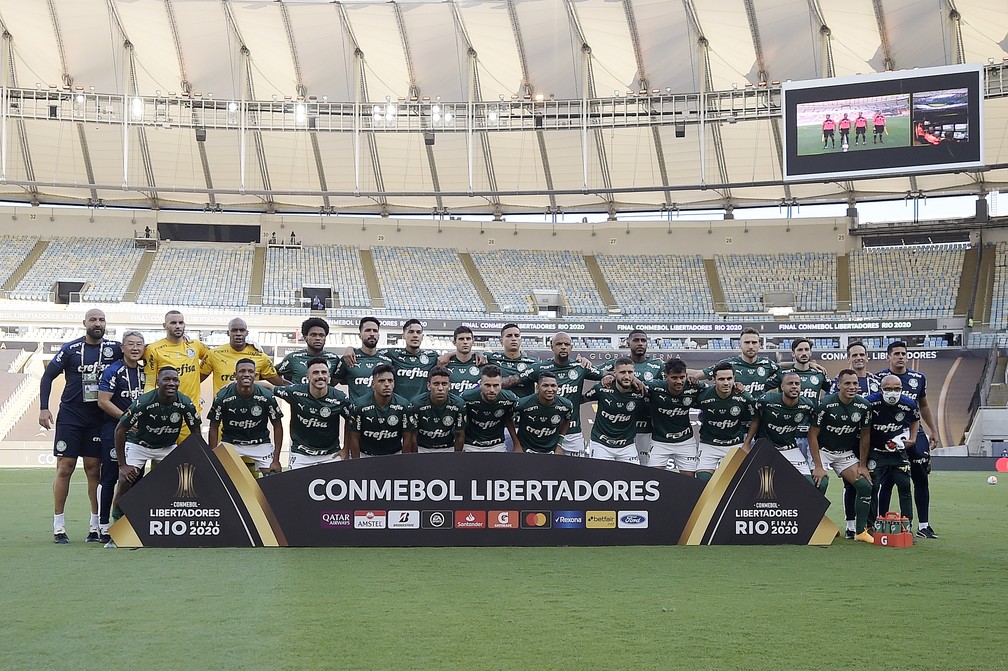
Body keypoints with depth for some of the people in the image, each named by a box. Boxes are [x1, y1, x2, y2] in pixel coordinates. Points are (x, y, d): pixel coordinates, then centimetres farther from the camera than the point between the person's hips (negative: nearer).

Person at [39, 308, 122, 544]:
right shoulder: (71, 349, -1)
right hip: (70, 416, -2)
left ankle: (95, 526, 8)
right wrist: (43, 408, -6)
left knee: (94, 469, 3)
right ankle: (58, 526, 2)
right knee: (65, 467, -3)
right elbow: (48, 376, 2)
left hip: (98, 418, 2)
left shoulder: (114, 349, 3)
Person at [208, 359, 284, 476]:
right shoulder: (222, 397, -14)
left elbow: (277, 427, -4)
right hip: (230, 443, 0)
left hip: (260, 443, 0)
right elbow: (214, 428, -3)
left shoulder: (266, 397, -14)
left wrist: (276, 460, -8)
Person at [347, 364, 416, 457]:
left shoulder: (405, 406, -11)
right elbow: (354, 438, -7)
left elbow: (408, 439, -4)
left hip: (394, 454, 1)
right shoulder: (359, 405, -13)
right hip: (365, 455, -1)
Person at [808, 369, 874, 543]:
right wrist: (818, 466, -19)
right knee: (819, 486, -25)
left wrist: (862, 465, 4)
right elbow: (813, 434, -16)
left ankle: (861, 531, 3)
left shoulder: (863, 406, -9)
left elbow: (865, 435, 4)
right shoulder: (826, 404, -22)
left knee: (865, 486, -8)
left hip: (846, 453, 4)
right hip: (822, 451, -4)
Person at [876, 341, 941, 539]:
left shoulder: (918, 378, 10)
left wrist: (934, 431, 17)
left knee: (921, 479, 2)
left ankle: (923, 526, 9)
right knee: (887, 481, -2)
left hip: (915, 435, 4)